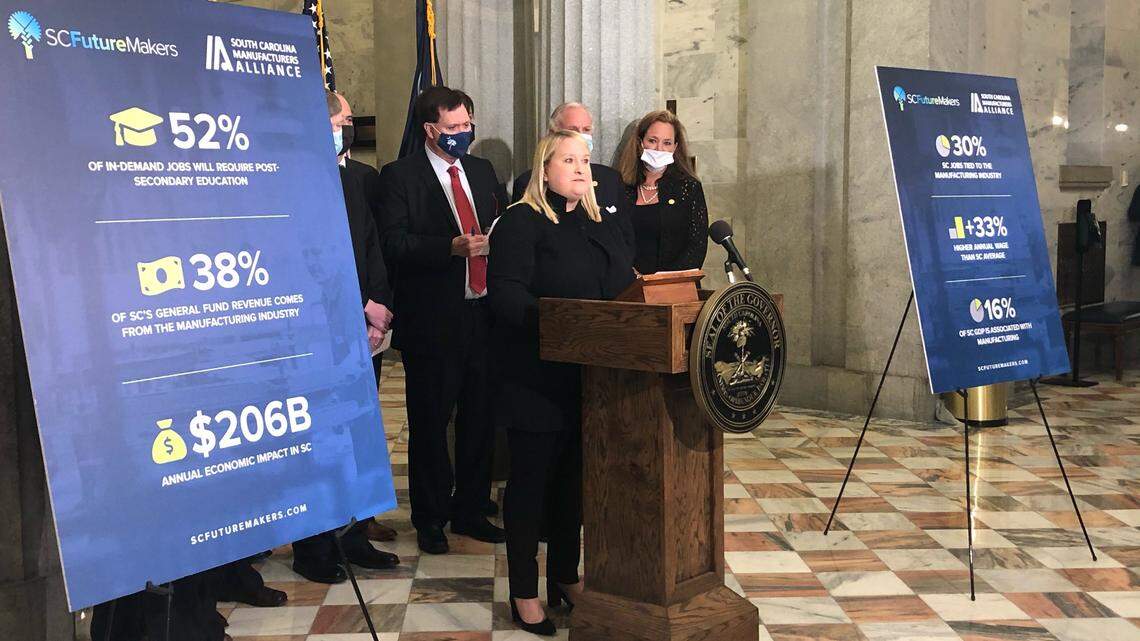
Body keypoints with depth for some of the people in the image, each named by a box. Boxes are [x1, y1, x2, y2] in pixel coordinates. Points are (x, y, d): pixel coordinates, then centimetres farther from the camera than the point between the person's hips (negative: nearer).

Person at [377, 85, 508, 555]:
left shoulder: (483, 171, 15)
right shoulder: (400, 176, -4)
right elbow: (394, 244, -13)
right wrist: (453, 247, -23)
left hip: (484, 311, 5)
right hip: (432, 318, -5)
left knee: (481, 418, 12)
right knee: (430, 423, 5)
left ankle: (471, 510, 27)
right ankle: (430, 520, 19)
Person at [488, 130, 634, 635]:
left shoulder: (604, 224, 16)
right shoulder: (520, 223, -6)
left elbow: (627, 288, 17)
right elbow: (505, 293, -17)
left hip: (592, 376, 7)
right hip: (538, 378, -6)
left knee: (576, 476, 15)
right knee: (532, 477, 2)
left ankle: (566, 577, 30)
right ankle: (524, 593, 14)